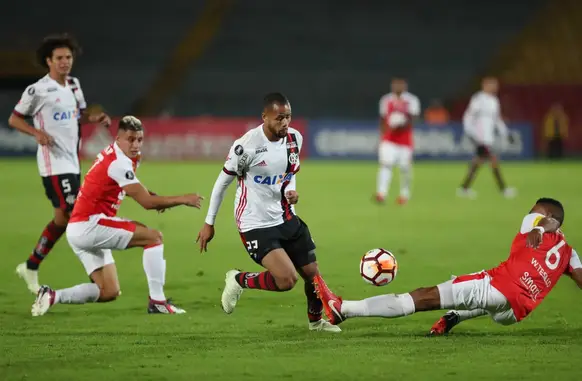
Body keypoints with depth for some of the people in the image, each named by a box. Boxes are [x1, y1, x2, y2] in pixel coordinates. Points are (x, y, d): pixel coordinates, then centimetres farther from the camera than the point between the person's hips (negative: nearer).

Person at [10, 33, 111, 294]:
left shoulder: (73, 85, 10)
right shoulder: (38, 90, -10)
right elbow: (14, 119, -4)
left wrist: (96, 118, 2)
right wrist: (37, 132, -20)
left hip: (71, 161, 8)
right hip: (54, 162, -8)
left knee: (62, 217, 8)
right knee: (72, 212, -15)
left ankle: (31, 267, 16)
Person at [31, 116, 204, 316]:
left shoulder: (110, 154, 13)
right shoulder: (119, 162, -16)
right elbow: (147, 202, -16)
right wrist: (182, 199, -8)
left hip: (77, 230, 10)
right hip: (88, 225, -10)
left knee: (109, 292, 10)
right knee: (154, 237, -10)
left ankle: (52, 296, 4)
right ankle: (157, 301, -12)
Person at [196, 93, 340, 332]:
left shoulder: (295, 138, -2)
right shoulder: (247, 145, -21)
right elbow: (223, 181, -9)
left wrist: (291, 190, -6)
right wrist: (209, 223, -2)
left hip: (285, 219, 7)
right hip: (256, 225, -7)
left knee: (312, 273, 10)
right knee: (287, 280, -21)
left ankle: (316, 321, 39)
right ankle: (239, 280, 6)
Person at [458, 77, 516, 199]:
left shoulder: (494, 101, 15)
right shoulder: (478, 99, -11)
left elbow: (497, 119, 24)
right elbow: (468, 117, -12)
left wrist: (506, 134, 20)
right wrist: (471, 134, -18)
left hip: (488, 138, 9)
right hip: (480, 137, -9)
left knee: (478, 161, 9)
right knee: (494, 160, -10)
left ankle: (464, 188, 14)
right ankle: (503, 189, -6)